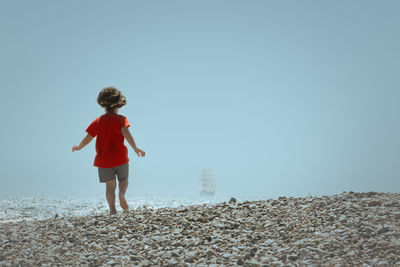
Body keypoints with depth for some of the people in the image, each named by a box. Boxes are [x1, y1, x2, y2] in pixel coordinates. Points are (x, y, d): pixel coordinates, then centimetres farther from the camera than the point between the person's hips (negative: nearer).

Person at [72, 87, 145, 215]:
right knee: (123, 179, 17)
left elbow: (88, 137, 7)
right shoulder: (121, 119, -2)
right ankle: (121, 193, -16)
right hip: (120, 157, -1)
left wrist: (79, 147, 26)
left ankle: (112, 209, -10)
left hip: (103, 159, 2)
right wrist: (135, 148, -27)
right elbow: (126, 133, -19)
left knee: (110, 185, 5)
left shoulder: (98, 121, 6)